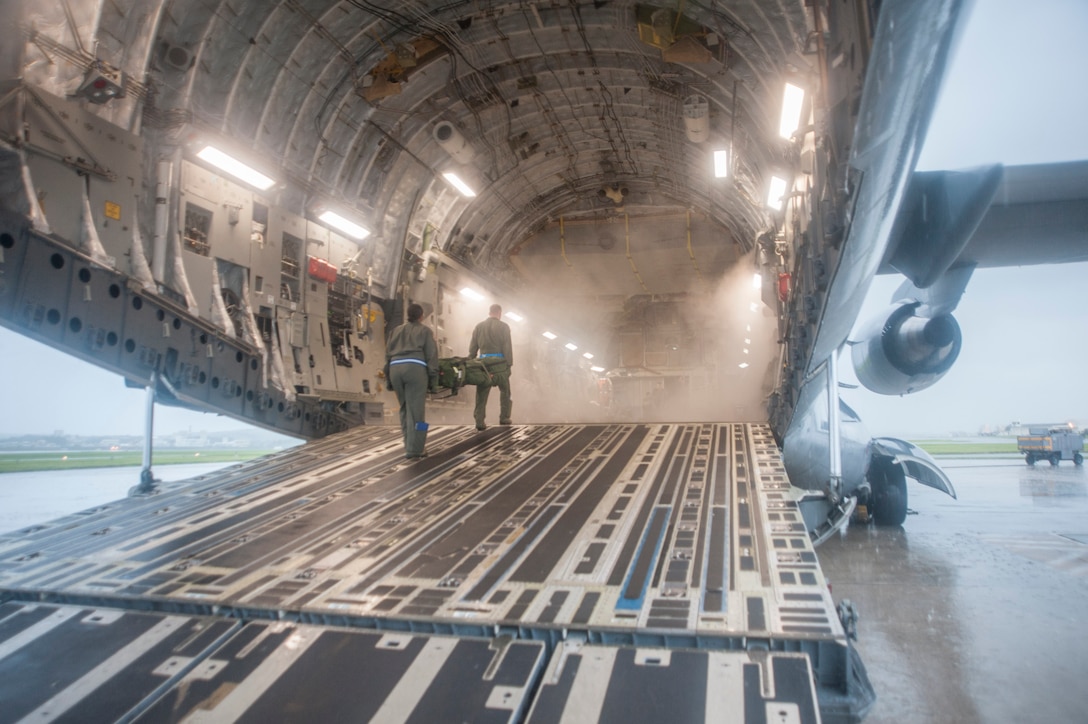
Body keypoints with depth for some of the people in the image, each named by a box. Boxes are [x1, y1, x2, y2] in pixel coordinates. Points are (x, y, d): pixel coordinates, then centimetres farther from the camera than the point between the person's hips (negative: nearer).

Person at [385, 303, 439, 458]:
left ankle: (409, 447, 17)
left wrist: (388, 379, 23)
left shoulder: (396, 330, 29)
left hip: (395, 368, 5)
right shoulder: (425, 330, 16)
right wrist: (433, 380, 4)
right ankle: (414, 449, -6)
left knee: (405, 409, 14)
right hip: (415, 368, -4)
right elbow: (431, 355, 6)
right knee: (415, 410, -4)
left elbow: (388, 354, 23)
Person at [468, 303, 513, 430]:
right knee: (505, 391, 14)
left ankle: (479, 421, -2)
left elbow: (472, 347, 10)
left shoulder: (479, 327, 10)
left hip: (483, 362, 3)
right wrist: (509, 363, -3)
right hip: (500, 363, -3)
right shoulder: (504, 327, -2)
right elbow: (507, 347, -7)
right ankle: (504, 417, 16)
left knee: (482, 393, 3)